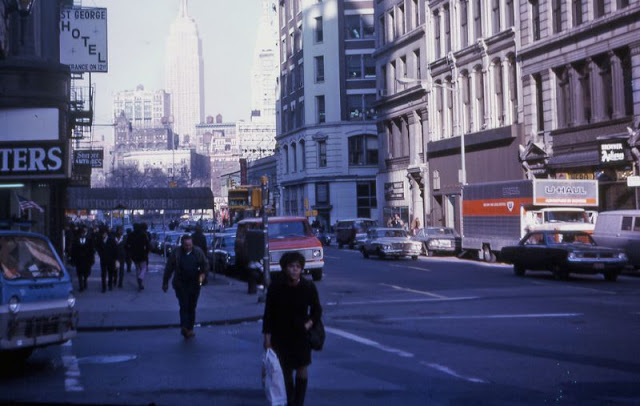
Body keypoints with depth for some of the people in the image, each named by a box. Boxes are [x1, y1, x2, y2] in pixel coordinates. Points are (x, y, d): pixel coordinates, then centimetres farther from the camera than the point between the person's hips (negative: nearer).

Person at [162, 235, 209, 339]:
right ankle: (184, 327, -22)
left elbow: (205, 264, 9)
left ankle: (190, 328, 19)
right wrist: (165, 282, 5)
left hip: (194, 284, 3)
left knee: (192, 307, 9)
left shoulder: (198, 252, 1)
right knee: (184, 306, -14)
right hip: (181, 284, -3)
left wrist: (202, 272, -11)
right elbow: (168, 268, 2)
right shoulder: (176, 253, -5)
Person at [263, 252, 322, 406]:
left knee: (302, 368, 2)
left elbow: (317, 309, 5)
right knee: (285, 370, 7)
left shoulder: (309, 287, -8)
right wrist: (267, 336, -3)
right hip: (280, 335, 0)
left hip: (301, 335, 0)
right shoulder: (275, 288, -9)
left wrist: (311, 322, -13)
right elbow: (268, 313, -1)